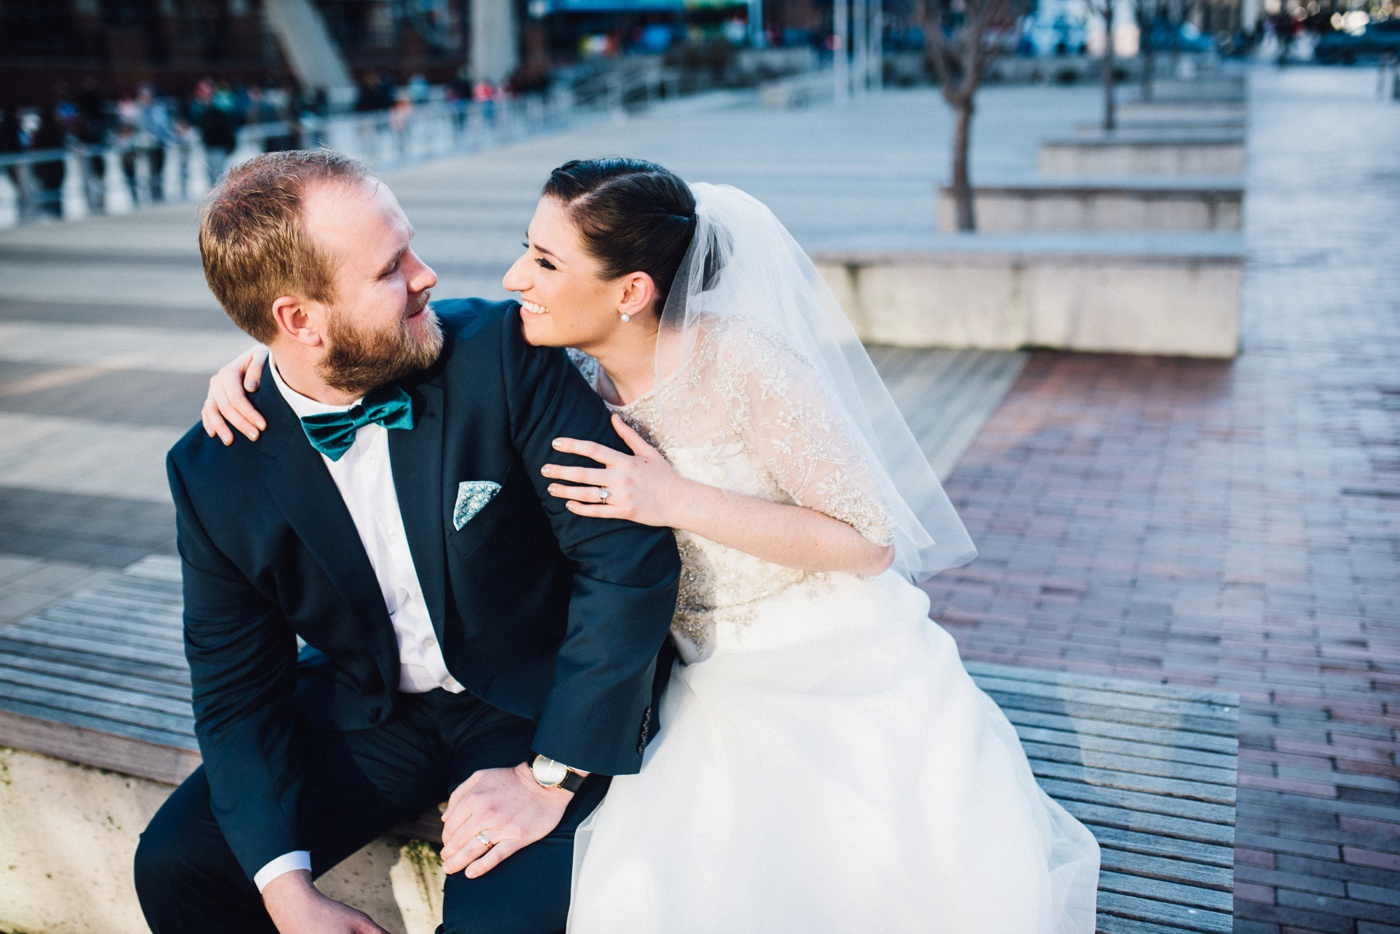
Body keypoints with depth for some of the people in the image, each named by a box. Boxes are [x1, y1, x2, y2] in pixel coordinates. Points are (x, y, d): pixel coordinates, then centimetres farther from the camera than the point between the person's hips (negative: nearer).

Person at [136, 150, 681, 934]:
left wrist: (549, 776, -24)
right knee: (176, 863, -8)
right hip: (369, 711, 3)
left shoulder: (501, 351, -20)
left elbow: (630, 554, -21)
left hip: (539, 700, -3)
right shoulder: (215, 474, -10)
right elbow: (238, 694, -3)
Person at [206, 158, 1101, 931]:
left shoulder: (736, 360, -21)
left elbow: (869, 539, -17)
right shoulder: (571, 378, -6)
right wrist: (266, 357, -9)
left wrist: (677, 500, -24)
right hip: (723, 693, 4)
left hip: (846, 675, -3)